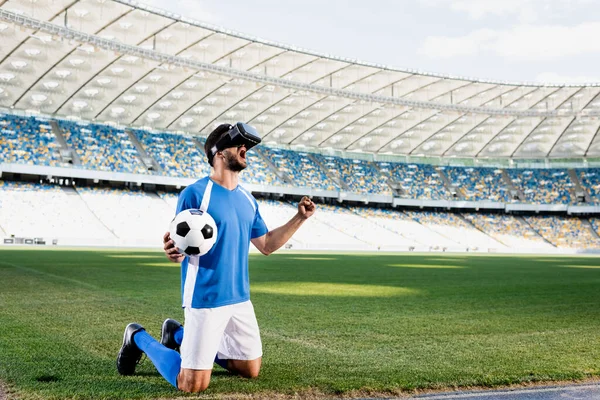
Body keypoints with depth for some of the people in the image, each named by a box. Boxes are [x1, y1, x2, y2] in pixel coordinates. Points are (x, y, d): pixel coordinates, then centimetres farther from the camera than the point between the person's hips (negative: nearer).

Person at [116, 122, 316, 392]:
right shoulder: (195, 194, -14)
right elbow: (179, 249, -14)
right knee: (192, 385, -6)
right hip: (205, 300, -7)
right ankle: (139, 339, 19)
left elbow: (266, 245, 15)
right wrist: (173, 252, -37)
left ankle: (179, 335, 31)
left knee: (251, 370, 17)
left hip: (240, 299, 7)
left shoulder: (247, 200, 8)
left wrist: (299, 218, 7)